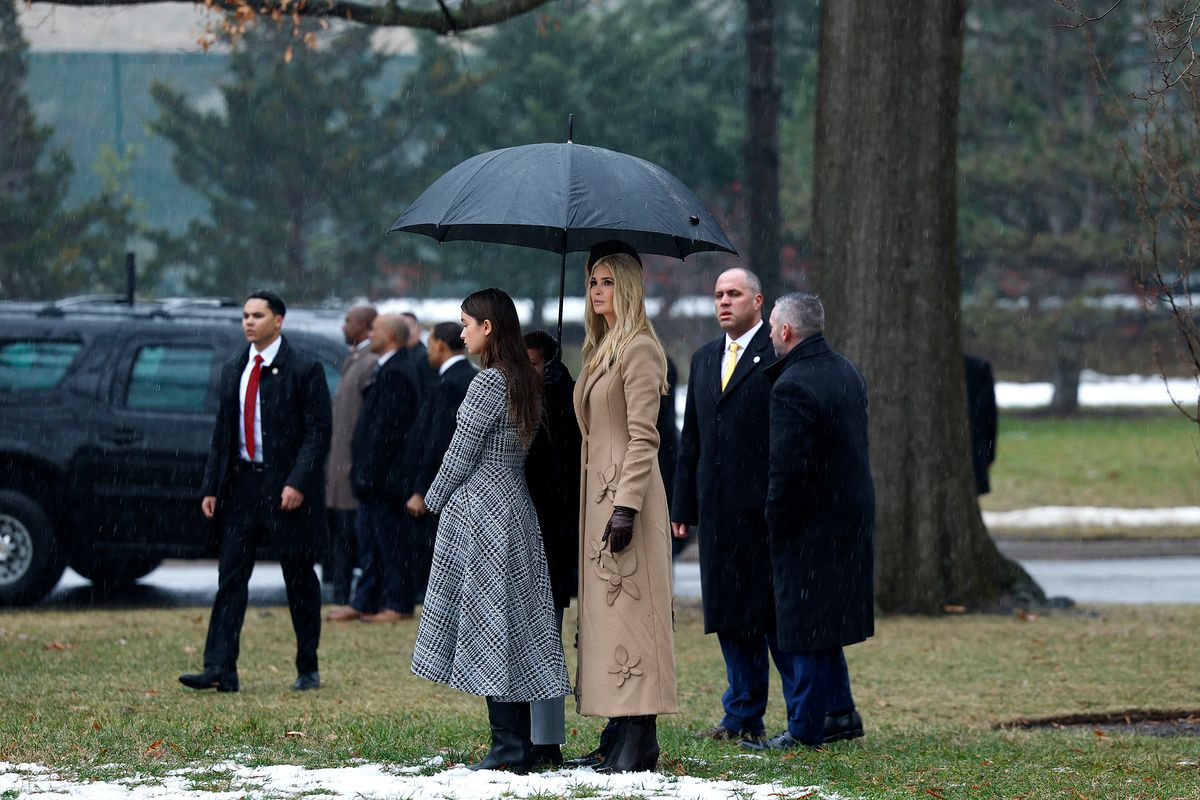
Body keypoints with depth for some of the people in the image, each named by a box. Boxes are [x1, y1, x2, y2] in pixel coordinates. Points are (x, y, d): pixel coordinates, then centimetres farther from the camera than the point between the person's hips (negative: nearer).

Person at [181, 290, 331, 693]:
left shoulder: (304, 370, -6)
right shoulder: (233, 370, 11)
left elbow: (318, 431, -10)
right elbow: (222, 432, 14)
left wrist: (298, 483, -19)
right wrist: (211, 487, 7)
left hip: (288, 488, -5)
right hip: (242, 483, 5)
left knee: (300, 581, 5)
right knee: (230, 577, -3)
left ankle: (308, 669, 16)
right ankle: (220, 670, -8)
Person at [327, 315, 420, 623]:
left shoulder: (395, 374, -17)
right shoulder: (384, 370, 16)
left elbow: (387, 429, -21)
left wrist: (369, 471, -21)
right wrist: (359, 464, 17)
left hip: (386, 478, -10)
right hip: (371, 477, 10)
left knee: (390, 539, -3)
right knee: (369, 540, 12)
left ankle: (399, 604, 2)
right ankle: (364, 602, 16)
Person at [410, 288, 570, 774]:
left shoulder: (487, 384, -15)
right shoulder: (525, 382, 12)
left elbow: (460, 457, -13)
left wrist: (434, 501, 3)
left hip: (479, 512, -9)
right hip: (516, 508, 9)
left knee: (489, 628, -7)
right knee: (514, 626, 10)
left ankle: (508, 748, -9)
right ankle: (520, 741, 10)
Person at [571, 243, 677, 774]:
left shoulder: (639, 348, -10)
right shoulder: (600, 351, 18)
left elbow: (643, 437, -16)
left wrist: (626, 506, -22)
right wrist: (594, 502, 18)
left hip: (626, 491, -10)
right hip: (598, 490, 10)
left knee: (629, 609, -11)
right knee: (605, 609, 8)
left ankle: (638, 748, -12)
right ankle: (617, 739, 10)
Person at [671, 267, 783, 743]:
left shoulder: (778, 355, -5)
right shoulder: (704, 359, 18)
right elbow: (691, 438, 20)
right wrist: (683, 506, 15)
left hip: (765, 508, -7)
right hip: (717, 508, 7)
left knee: (774, 610, -4)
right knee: (729, 613, 10)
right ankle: (743, 717, 17)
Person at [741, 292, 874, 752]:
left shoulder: (792, 388, -20)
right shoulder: (847, 372, 9)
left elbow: (787, 468, -22)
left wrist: (775, 525, -13)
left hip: (810, 524, -9)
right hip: (852, 517, 9)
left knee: (802, 628, -1)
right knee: (819, 624, 20)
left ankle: (805, 729, 4)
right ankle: (839, 710, 24)